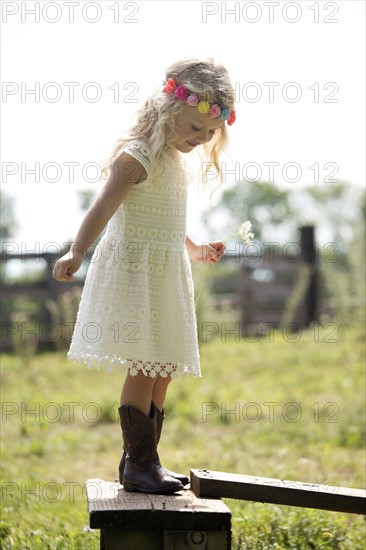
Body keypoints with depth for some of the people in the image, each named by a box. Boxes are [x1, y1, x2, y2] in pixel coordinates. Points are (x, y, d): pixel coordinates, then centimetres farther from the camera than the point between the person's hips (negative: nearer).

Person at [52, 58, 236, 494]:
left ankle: (142, 460, 19)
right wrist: (76, 253, -36)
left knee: (163, 370, 9)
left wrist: (195, 250, 40)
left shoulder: (174, 160, 15)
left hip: (166, 277, 9)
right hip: (135, 272, -9)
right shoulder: (137, 156, -13)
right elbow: (104, 208, -24)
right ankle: (139, 464, -2)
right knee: (144, 368, -9)